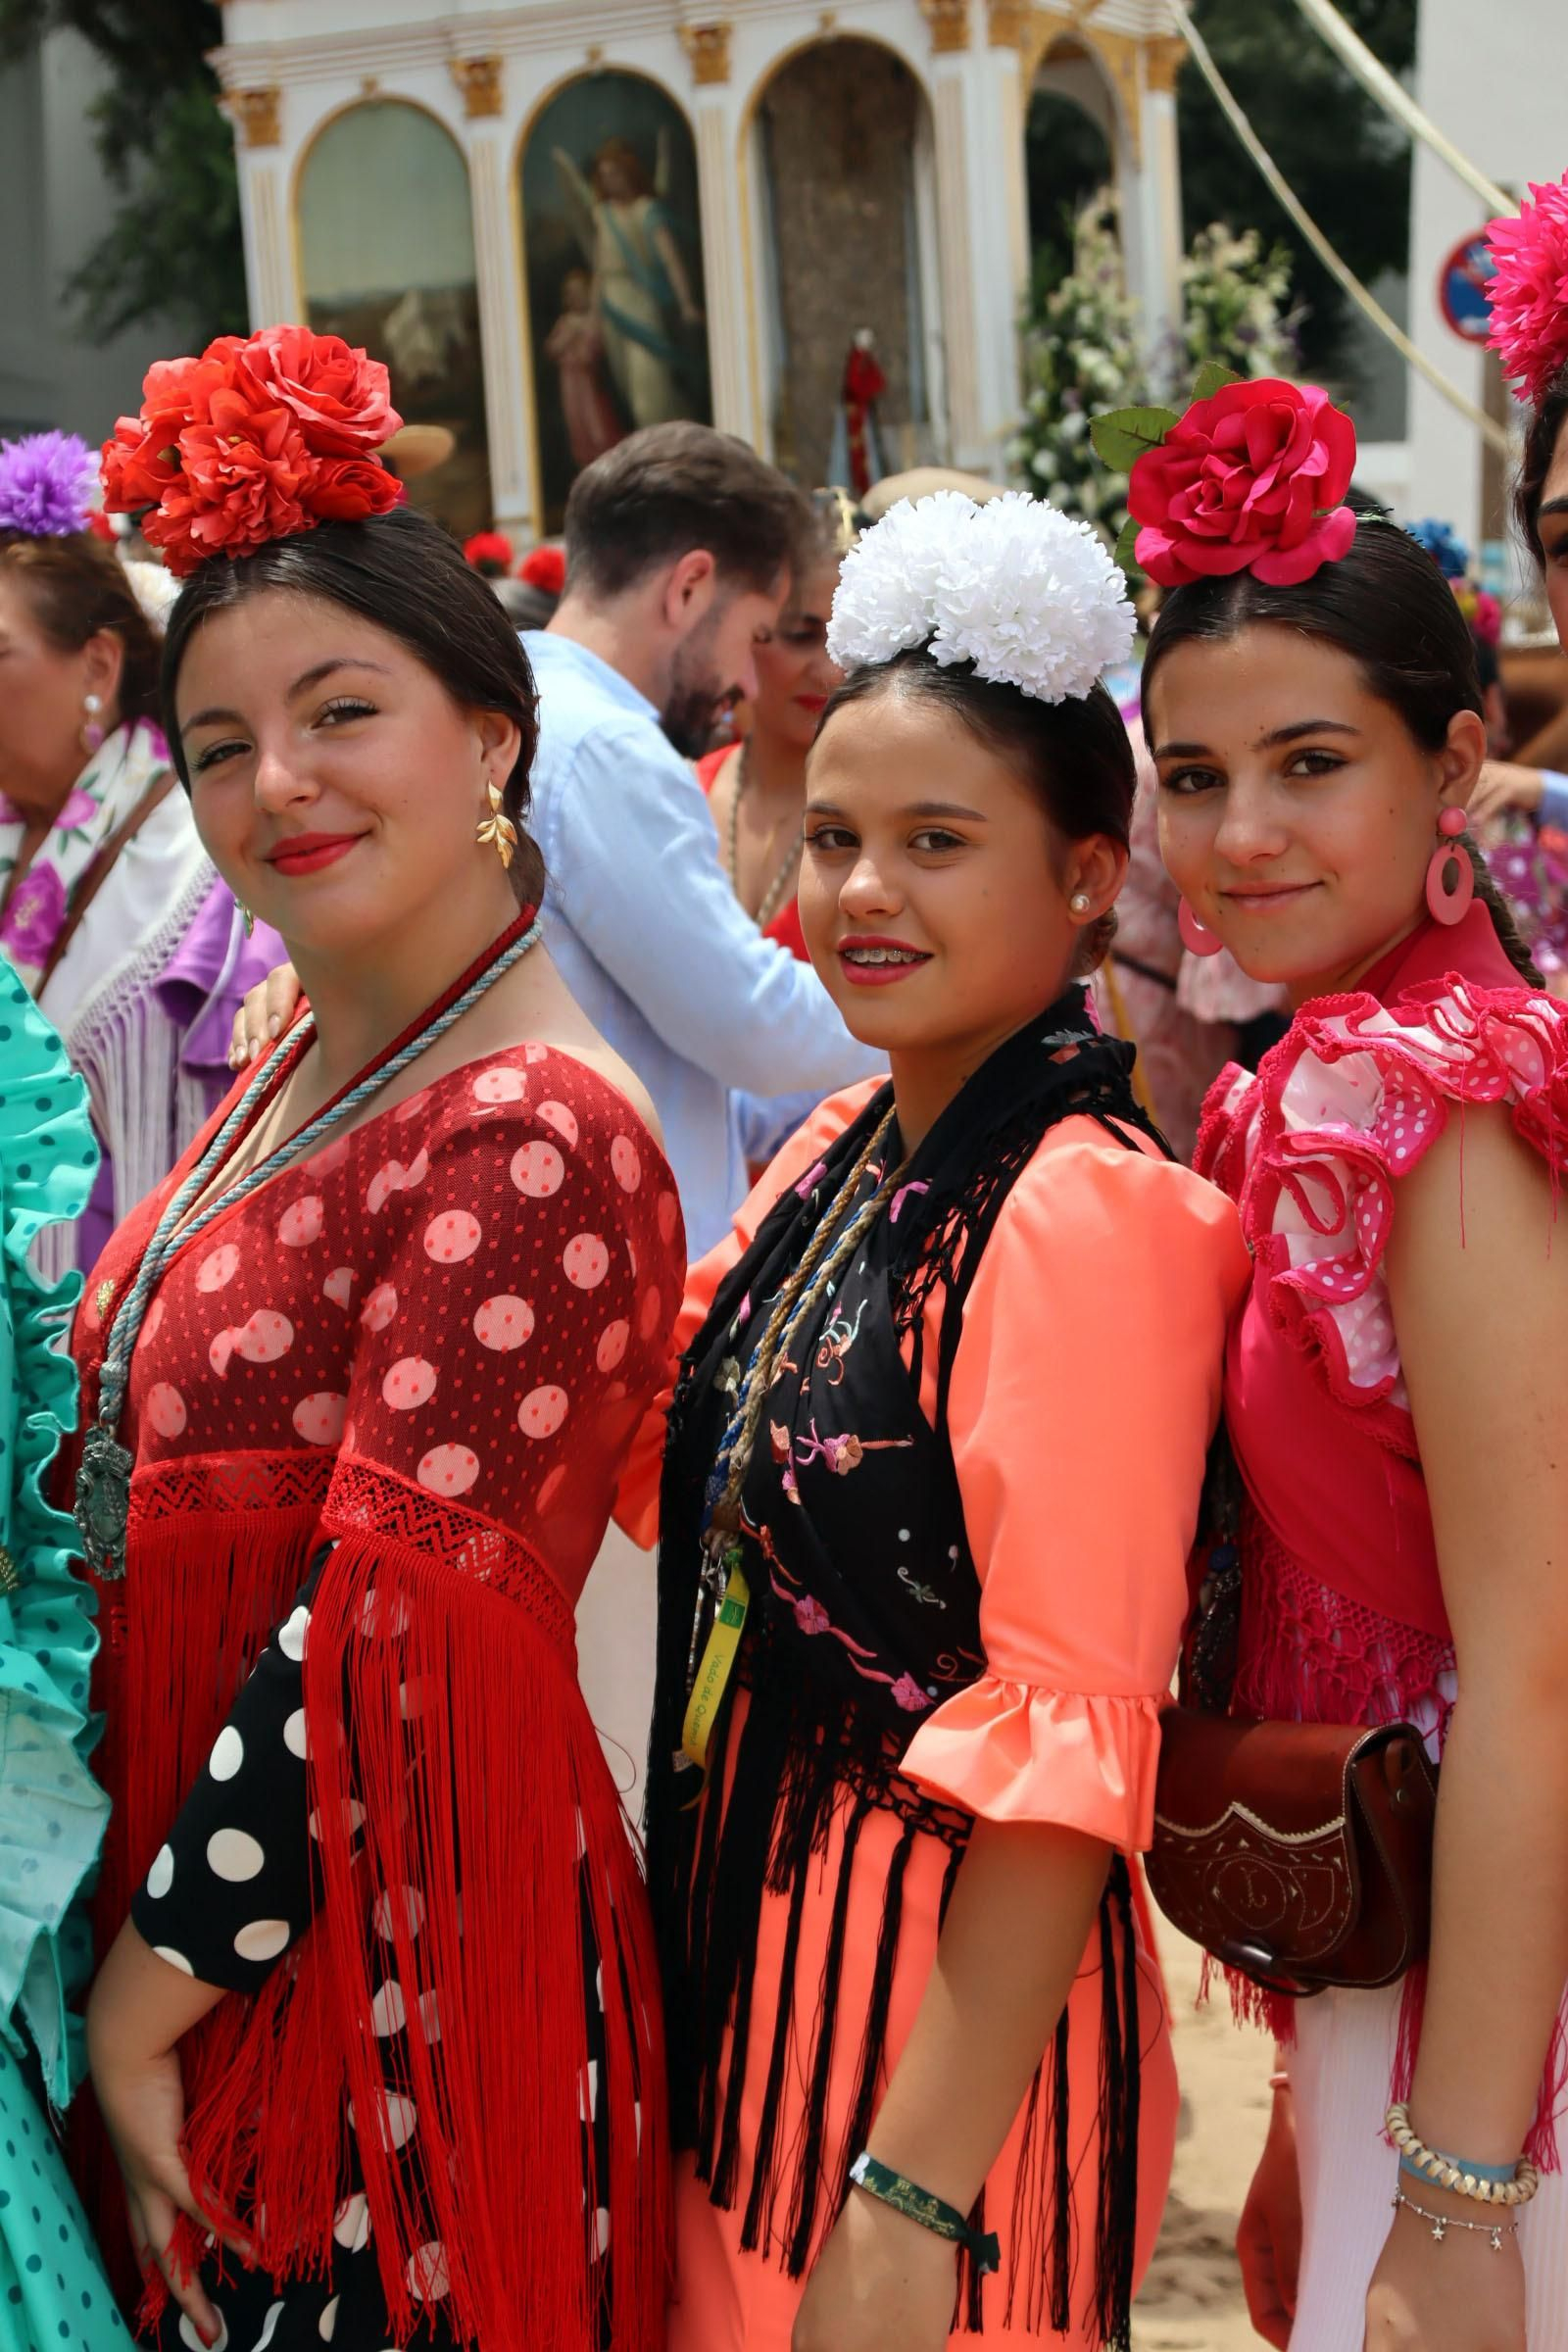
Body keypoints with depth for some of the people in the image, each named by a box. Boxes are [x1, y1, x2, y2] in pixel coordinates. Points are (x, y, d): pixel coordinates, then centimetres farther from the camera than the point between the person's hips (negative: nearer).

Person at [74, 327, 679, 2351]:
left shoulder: (527, 1140, -20)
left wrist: (152, 1993, -15)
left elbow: (390, 1641, -22)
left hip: (376, 1991, -8)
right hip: (193, 1923, 8)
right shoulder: (295, 1075, 8)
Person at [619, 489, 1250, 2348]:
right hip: (751, 1980, 8)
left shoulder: (1085, 1210, -20)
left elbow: (1069, 1738, -23)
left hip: (948, 2027, -8)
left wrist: (916, 2199, -25)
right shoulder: (839, 1153, 5)